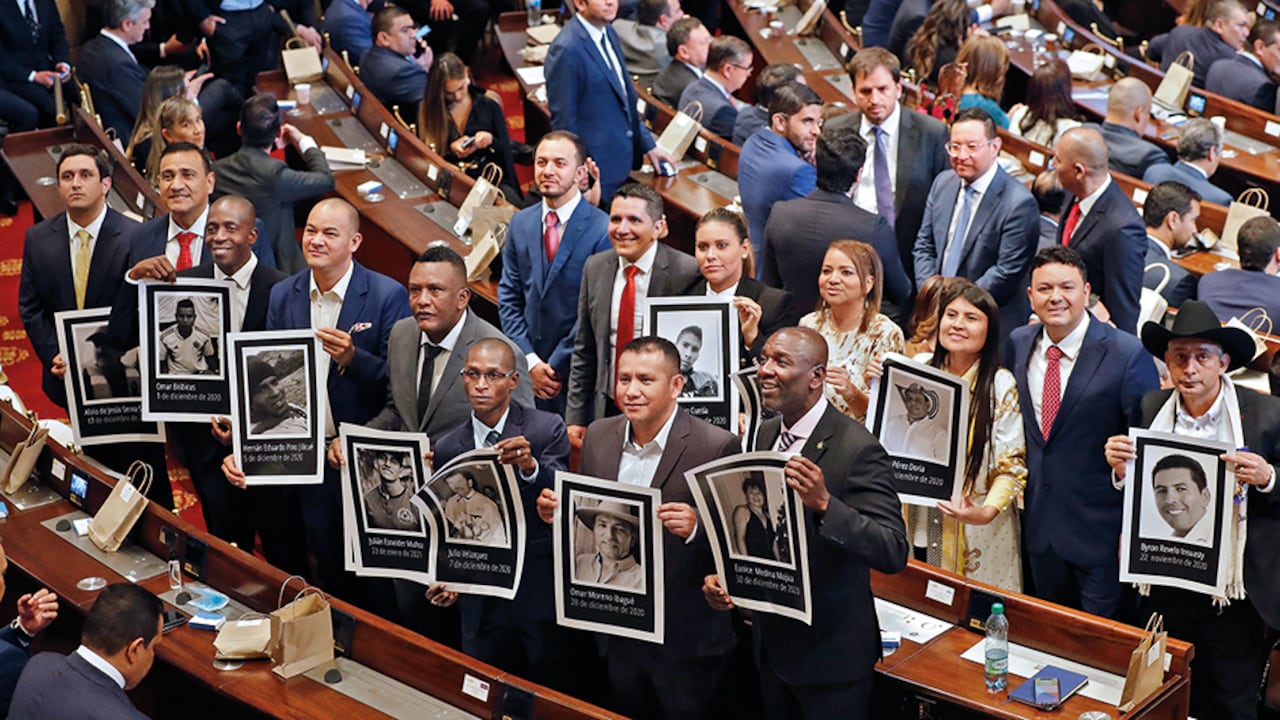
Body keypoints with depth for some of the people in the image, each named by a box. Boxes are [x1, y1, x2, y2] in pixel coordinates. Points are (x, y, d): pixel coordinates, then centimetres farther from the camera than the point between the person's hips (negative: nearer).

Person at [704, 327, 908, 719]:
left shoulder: (857, 449, -21)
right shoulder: (765, 435, 3)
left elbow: (894, 553, -27)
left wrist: (824, 503, -39)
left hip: (830, 653, -7)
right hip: (771, 642, 7)